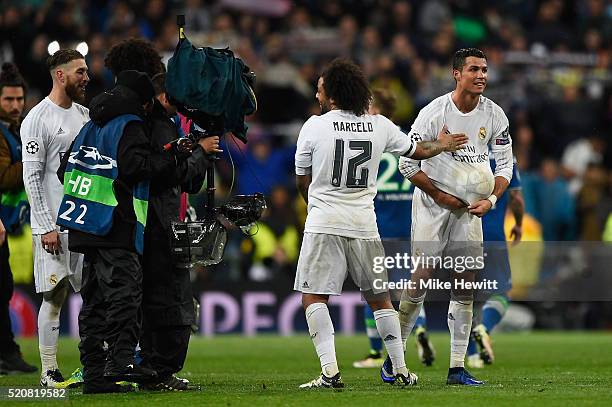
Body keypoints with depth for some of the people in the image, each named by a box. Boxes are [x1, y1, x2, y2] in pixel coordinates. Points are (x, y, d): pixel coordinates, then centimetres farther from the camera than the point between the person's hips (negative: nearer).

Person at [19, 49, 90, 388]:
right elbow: (32, 177, -12)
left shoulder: (84, 115, 14)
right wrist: (46, 226, -16)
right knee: (55, 296, -4)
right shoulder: (38, 119, -8)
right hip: (55, 223, -7)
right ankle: (49, 370, 1)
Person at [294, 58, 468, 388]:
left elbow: (302, 180, 7)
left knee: (313, 298, -1)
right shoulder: (379, 126, 5)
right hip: (364, 224, 4)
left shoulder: (314, 126, -4)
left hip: (324, 224, -4)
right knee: (378, 297, 16)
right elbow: (417, 151, 20)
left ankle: (330, 371, -15)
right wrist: (442, 145, 43)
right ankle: (401, 370, 18)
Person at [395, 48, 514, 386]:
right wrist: (440, 196, -12)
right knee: (422, 277, -8)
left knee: (465, 284, 0)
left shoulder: (494, 115, -3)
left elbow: (505, 164, 4)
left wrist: (491, 200, -12)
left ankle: (457, 368, 2)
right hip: (432, 203, -4)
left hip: (469, 206, 4)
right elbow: (407, 164, -11)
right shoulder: (434, 113, -15)